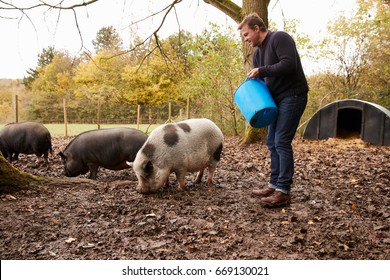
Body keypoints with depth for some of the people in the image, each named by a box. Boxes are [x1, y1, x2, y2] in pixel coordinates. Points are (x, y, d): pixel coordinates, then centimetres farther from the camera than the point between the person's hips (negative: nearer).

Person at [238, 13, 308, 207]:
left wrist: (262, 70, -19)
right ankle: (274, 185, 16)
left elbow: (289, 64, -24)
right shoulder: (257, 53, 16)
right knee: (272, 143, 8)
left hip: (292, 96, -9)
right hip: (277, 100, 9)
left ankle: (283, 192, -8)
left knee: (282, 142, -13)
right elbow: (259, 81, 18)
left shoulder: (279, 38, -10)